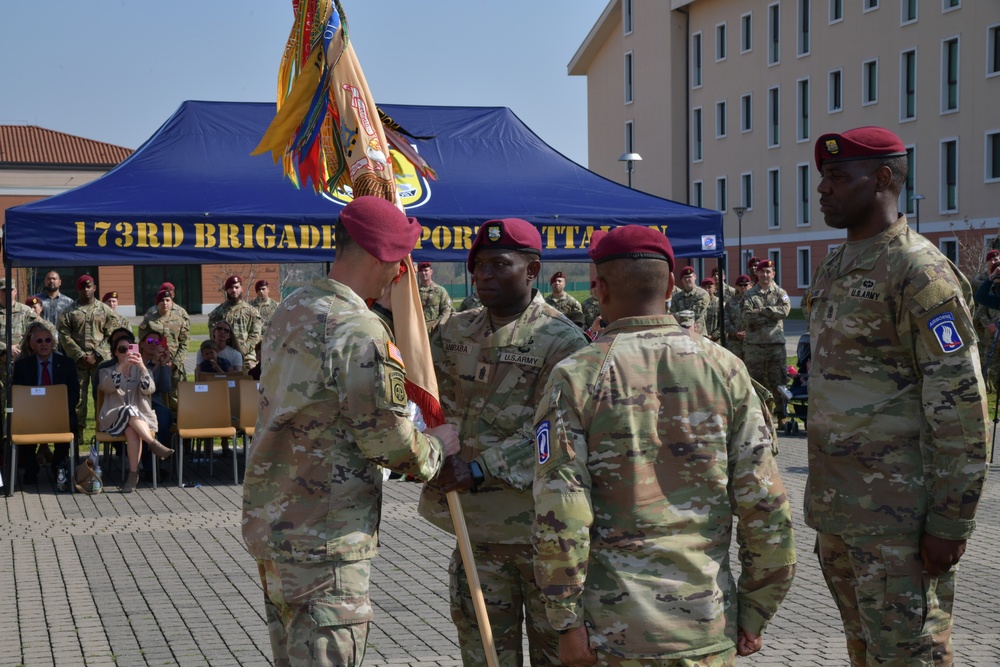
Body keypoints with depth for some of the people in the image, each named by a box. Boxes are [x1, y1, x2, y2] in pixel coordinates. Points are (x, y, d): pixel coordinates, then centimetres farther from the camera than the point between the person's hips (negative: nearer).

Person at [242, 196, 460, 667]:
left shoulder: (290, 310, 8)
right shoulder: (360, 332, -19)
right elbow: (389, 442, -17)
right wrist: (437, 446, 4)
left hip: (268, 522, 9)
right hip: (324, 540, -9)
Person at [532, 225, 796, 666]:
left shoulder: (576, 377, -6)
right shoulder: (725, 369, 0)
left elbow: (559, 516, -12)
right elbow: (765, 503, -1)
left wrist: (567, 623, -5)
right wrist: (755, 612, 7)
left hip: (614, 627, -2)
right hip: (709, 626, 2)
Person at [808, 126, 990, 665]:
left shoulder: (919, 271, -13)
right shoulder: (833, 270, 14)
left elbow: (960, 406, -16)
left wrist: (950, 522, -18)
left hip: (896, 515, -8)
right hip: (836, 504, 9)